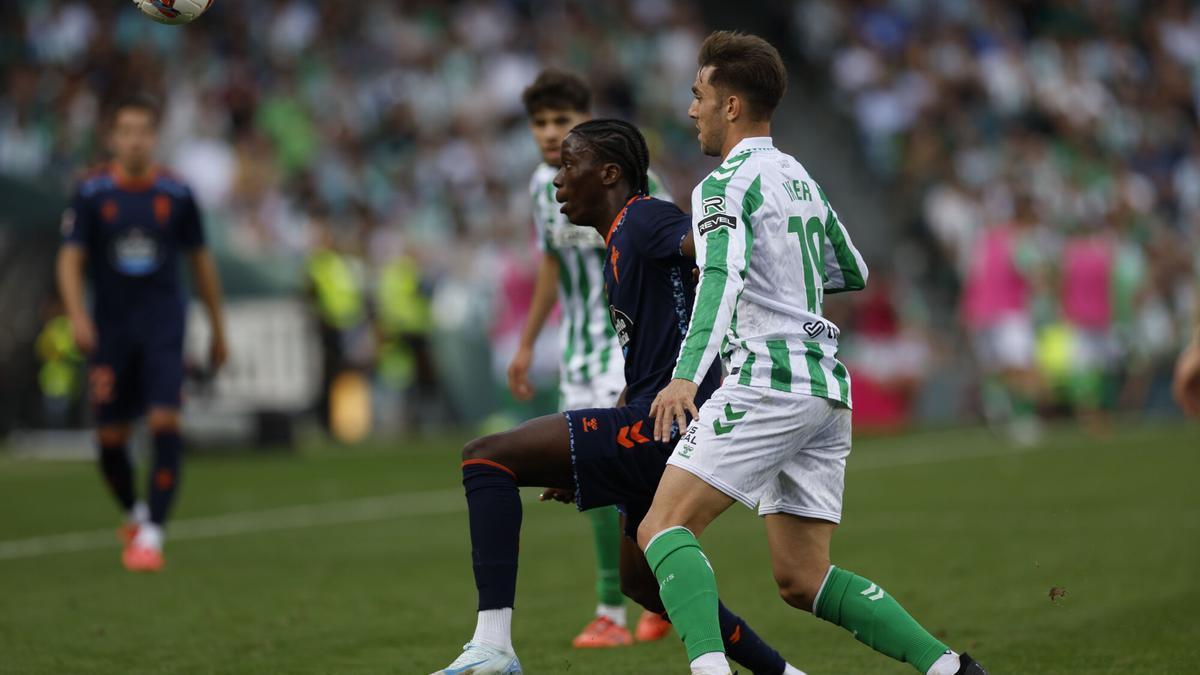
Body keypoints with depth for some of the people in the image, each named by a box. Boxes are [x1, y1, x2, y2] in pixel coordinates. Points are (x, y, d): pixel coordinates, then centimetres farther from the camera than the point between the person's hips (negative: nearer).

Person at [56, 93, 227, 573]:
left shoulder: (176, 193, 0)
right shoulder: (91, 192, -2)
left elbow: (200, 262, 10)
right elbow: (71, 259, -5)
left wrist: (218, 329, 13)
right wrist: (76, 314, -22)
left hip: (163, 326, -1)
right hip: (110, 330, 1)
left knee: (164, 422, -17)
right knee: (110, 438, 4)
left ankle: (152, 534, -14)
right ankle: (134, 513, 32)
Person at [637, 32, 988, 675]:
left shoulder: (726, 185, -5)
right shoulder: (799, 178, 20)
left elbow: (721, 279, -23)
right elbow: (852, 272, 32)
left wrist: (685, 376, -36)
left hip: (767, 379, -8)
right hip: (826, 384, 8)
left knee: (663, 526, -11)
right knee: (802, 580, 9)